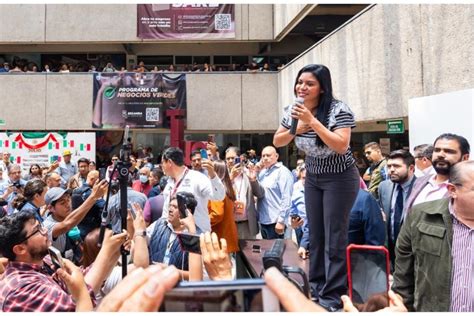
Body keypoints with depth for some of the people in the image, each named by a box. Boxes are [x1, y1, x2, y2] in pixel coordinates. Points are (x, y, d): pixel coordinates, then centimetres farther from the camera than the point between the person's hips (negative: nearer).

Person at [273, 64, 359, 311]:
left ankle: (333, 296, 6)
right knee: (315, 234, 11)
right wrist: (296, 129, -17)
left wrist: (312, 121, -33)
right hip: (313, 177, 6)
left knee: (334, 237, -5)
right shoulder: (294, 110, -2)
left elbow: (341, 146, -30)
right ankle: (317, 288, 25)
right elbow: (277, 142, 3)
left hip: (340, 178, -6)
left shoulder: (339, 109, -21)